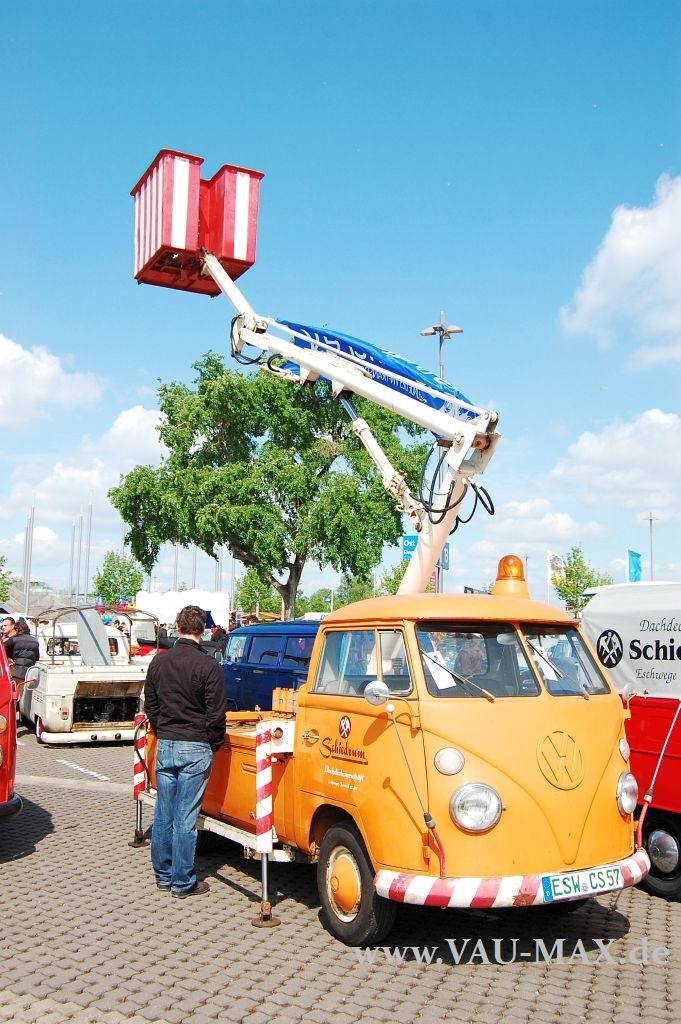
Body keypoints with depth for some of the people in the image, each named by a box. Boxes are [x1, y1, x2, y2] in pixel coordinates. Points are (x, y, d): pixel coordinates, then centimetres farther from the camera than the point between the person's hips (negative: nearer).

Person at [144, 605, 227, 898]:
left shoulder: (158, 663, 4)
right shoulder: (208, 666, -13)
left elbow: (150, 707, 13)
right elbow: (216, 713, -10)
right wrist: (215, 743, 5)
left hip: (165, 746, 5)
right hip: (195, 748, -5)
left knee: (163, 815, 13)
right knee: (186, 818, 1)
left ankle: (163, 875, 25)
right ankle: (183, 882, 9)